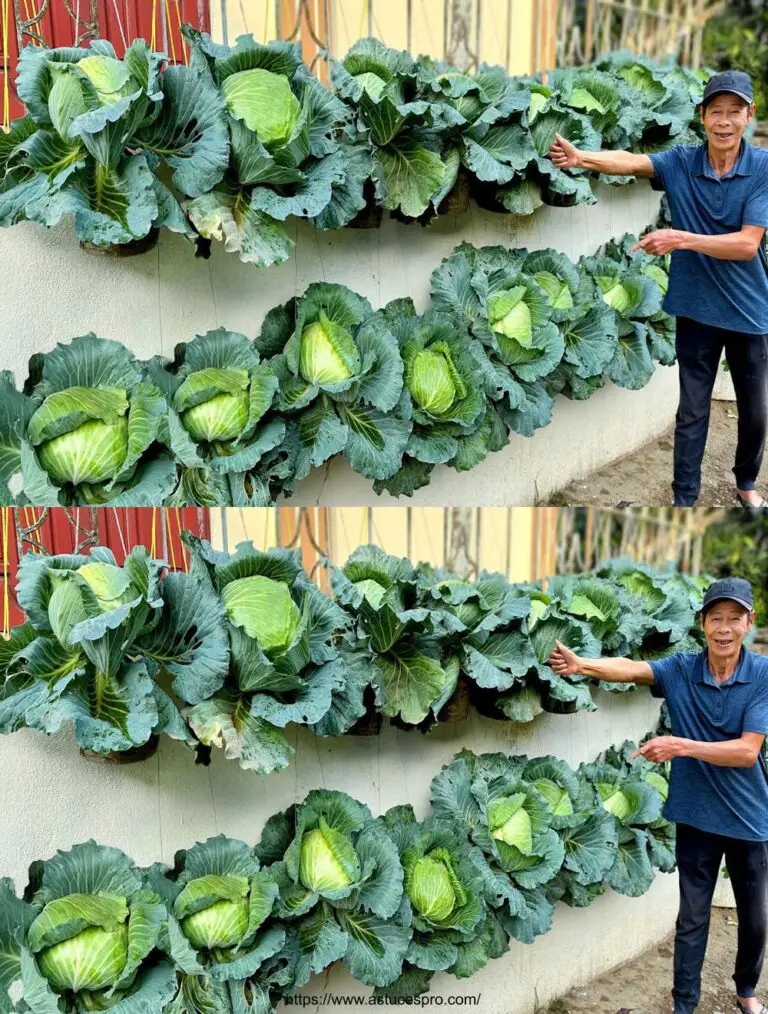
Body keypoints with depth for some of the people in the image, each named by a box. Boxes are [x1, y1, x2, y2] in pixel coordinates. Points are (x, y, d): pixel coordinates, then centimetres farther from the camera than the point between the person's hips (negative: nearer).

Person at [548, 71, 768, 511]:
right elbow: (631, 161, -25)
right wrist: (580, 157, -44)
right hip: (697, 308, 0)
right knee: (692, 411, 9)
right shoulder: (682, 161, -7)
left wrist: (681, 239, -29)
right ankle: (685, 496, 22)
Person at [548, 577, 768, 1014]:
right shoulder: (682, 669, -9)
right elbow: (631, 669, -27)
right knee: (692, 919, 10)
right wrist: (581, 664, -46)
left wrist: (680, 745, -28)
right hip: (697, 814, 0)